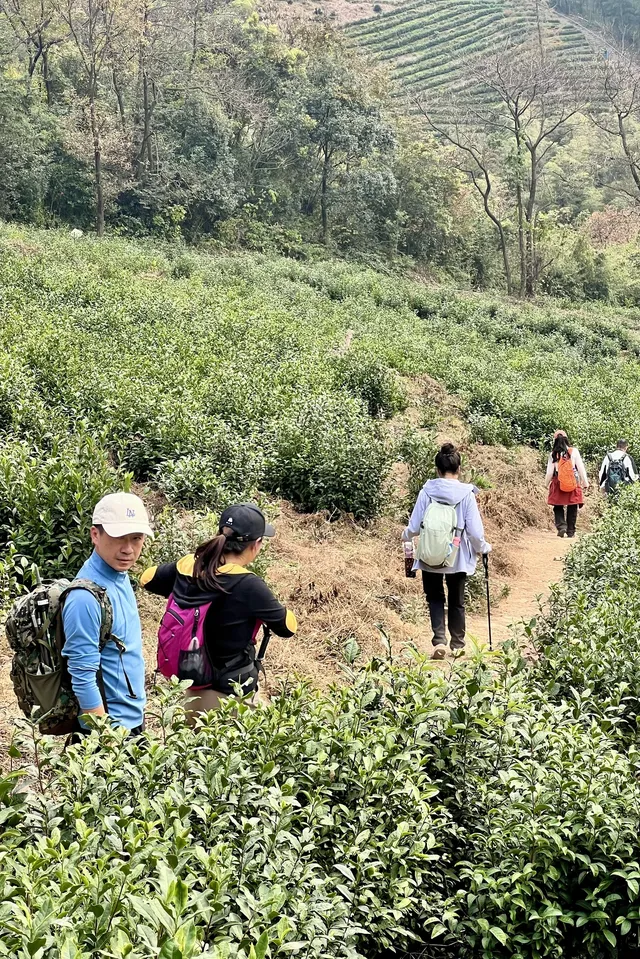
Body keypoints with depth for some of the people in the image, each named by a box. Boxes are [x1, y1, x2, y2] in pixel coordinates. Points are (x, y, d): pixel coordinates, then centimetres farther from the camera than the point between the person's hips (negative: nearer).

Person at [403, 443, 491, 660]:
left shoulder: (427, 491, -10)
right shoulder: (466, 493, -12)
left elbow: (414, 526, -6)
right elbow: (475, 530, -11)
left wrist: (405, 537, 17)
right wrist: (483, 548, 10)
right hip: (458, 557, 0)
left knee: (435, 598, 15)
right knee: (456, 600, 17)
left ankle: (439, 640, -2)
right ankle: (457, 644, 26)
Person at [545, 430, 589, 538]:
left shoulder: (553, 454, -4)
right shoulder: (574, 451, -5)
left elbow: (550, 471, -1)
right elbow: (581, 468, -3)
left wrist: (547, 483, 15)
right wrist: (585, 482, 7)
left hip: (558, 484, 0)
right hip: (573, 483, 0)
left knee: (558, 508, 12)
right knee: (572, 509, 11)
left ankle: (561, 526, -8)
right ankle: (570, 531, 14)